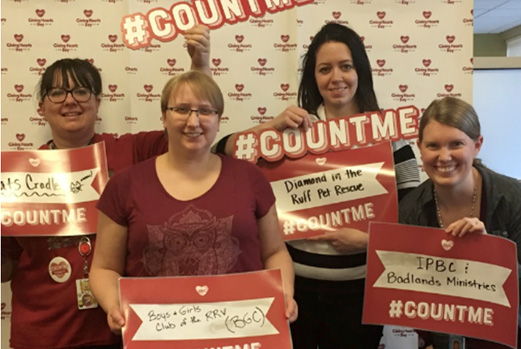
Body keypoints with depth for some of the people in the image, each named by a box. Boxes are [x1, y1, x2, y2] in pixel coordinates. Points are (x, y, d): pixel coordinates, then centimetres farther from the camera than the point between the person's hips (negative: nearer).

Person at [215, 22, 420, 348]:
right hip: (295, 284, 1)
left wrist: (367, 238, -15)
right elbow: (224, 153, -3)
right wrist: (273, 125, -15)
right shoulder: (296, 125, 1)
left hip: (357, 290, -1)